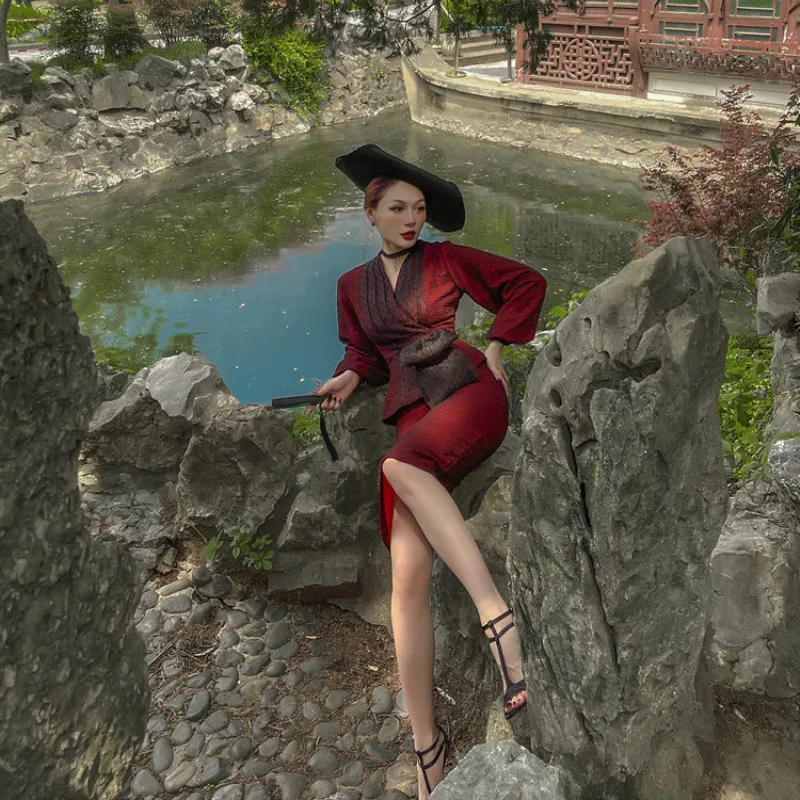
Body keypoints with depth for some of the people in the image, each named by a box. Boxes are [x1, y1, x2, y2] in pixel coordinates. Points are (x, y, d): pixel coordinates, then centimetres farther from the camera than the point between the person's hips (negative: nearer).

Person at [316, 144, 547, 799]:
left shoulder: (446, 260, 12)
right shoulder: (354, 286, 21)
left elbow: (527, 283, 17)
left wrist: (497, 348, 7)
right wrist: (349, 377, 3)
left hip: (471, 392, -2)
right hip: (414, 415, 3)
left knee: (401, 466, -39)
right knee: (408, 576, -17)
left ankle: (496, 615, -40)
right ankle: (426, 742, -12)